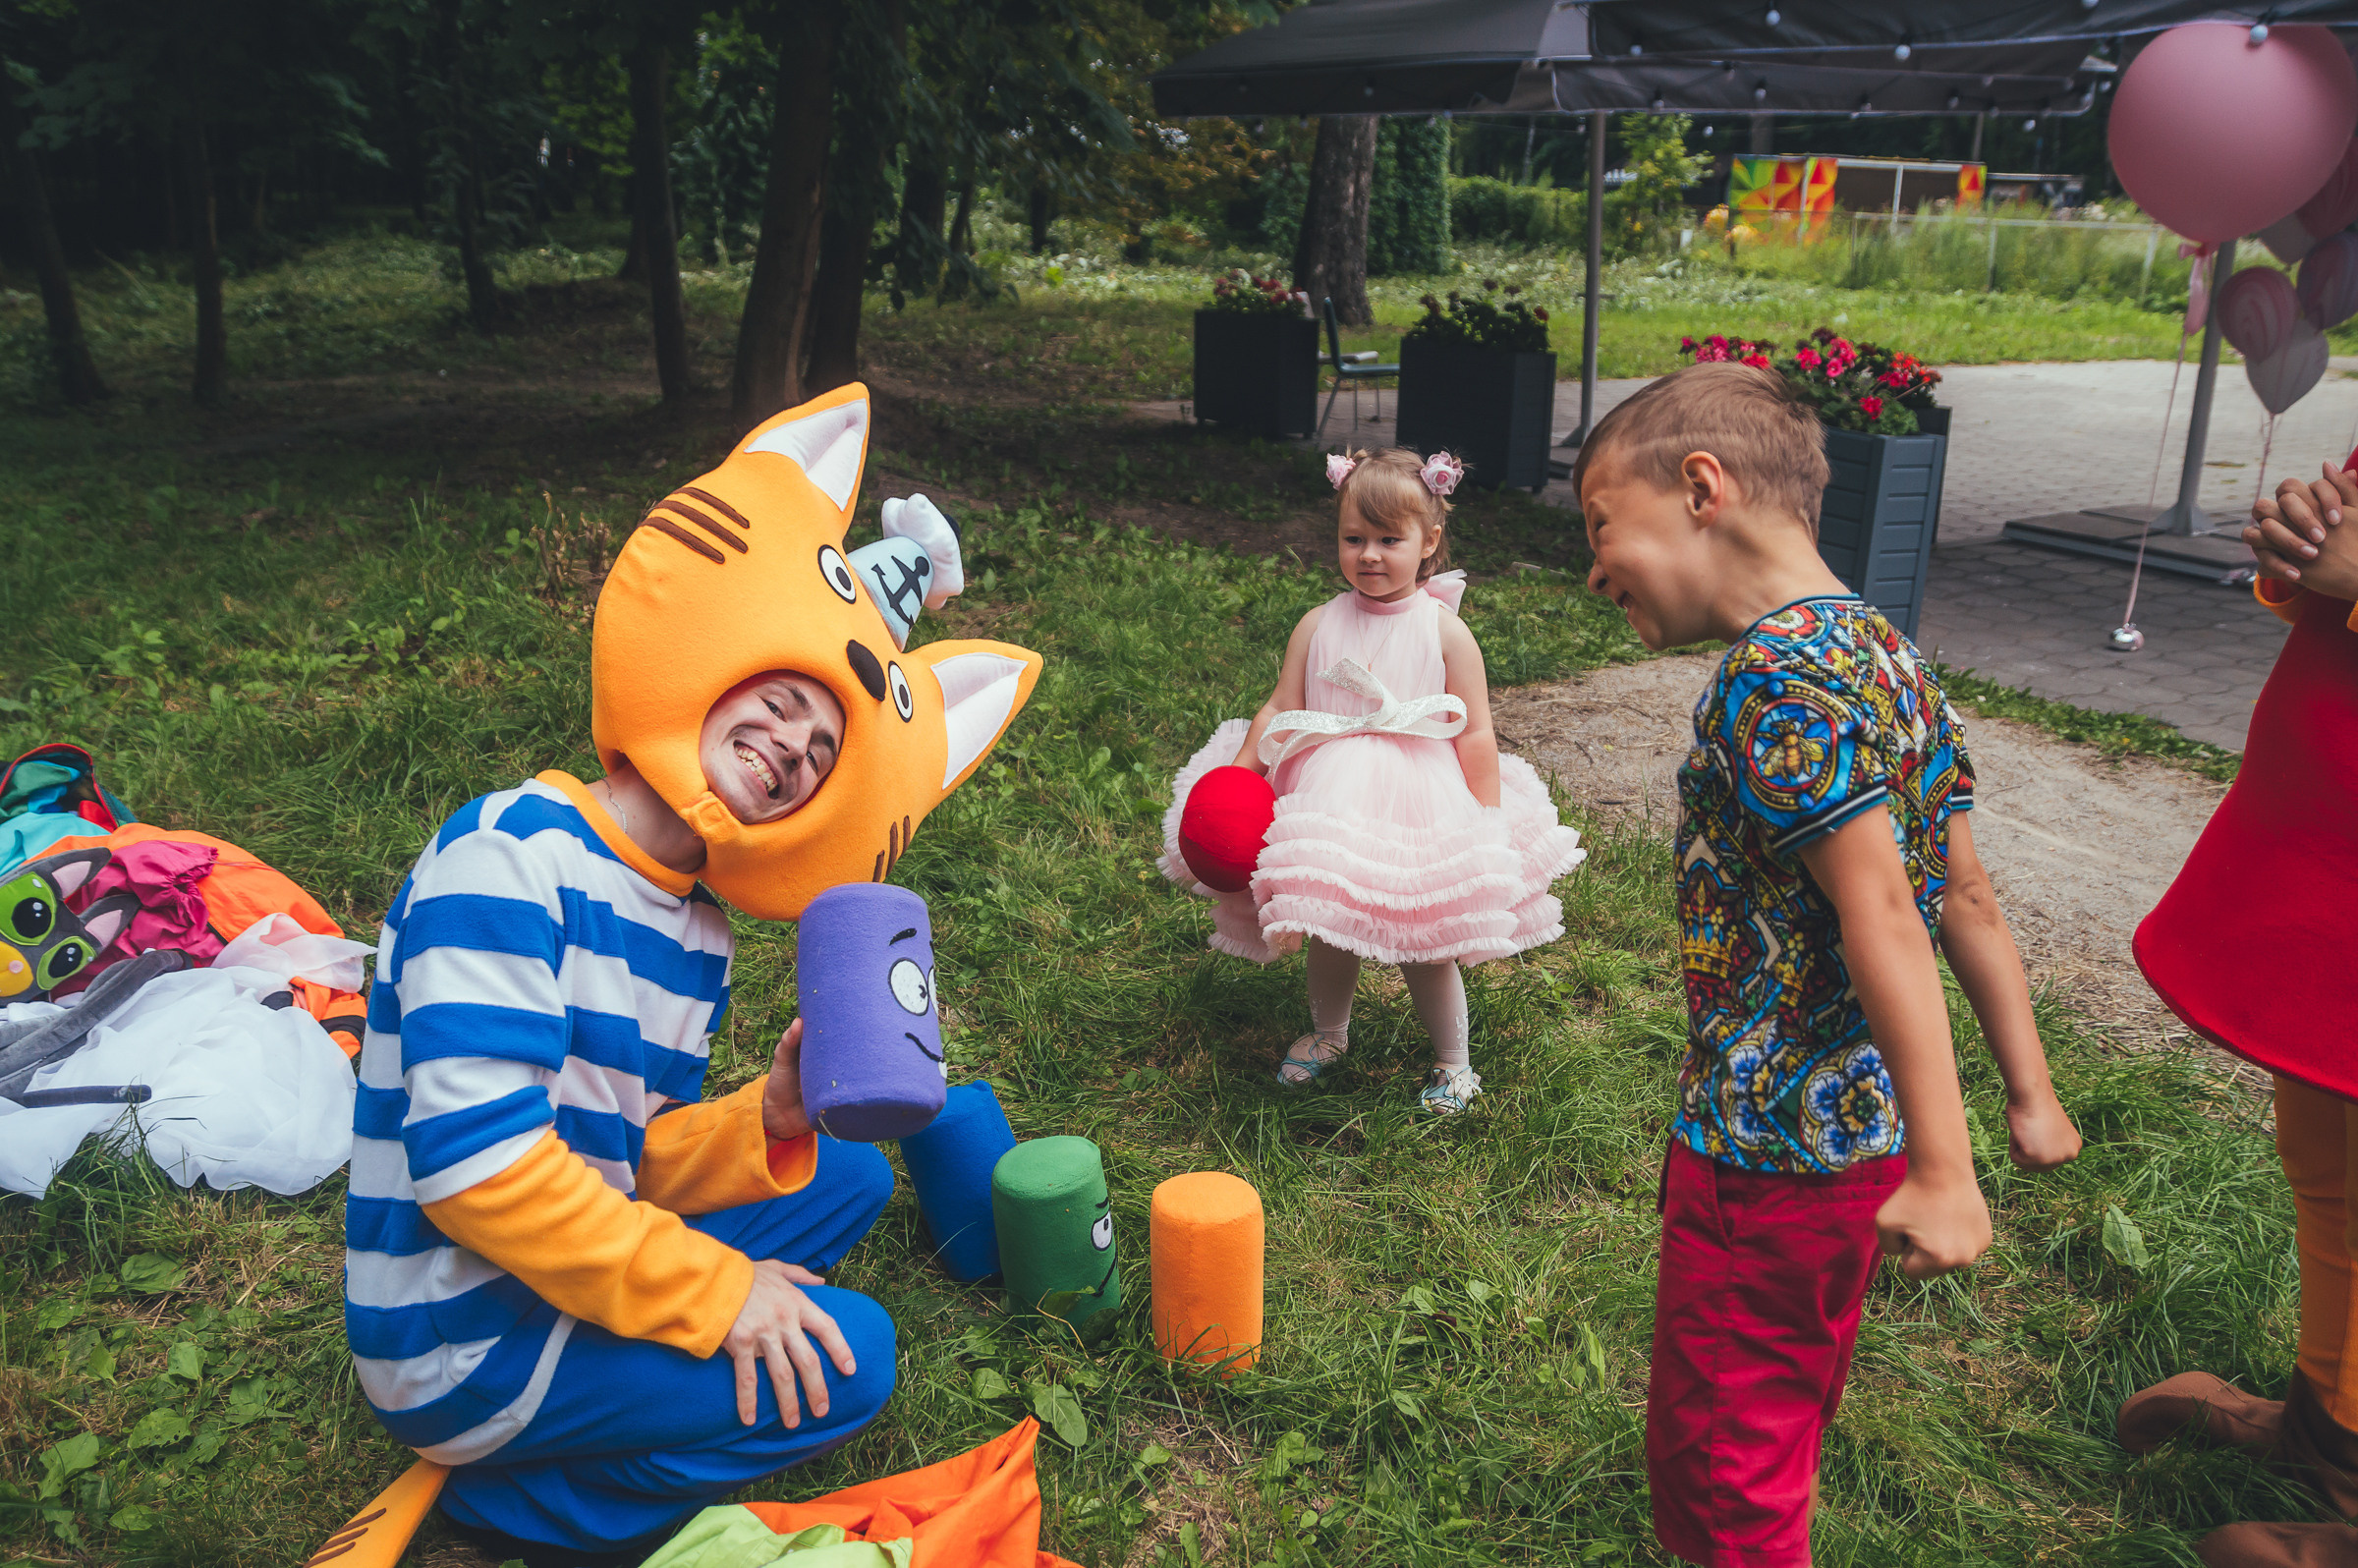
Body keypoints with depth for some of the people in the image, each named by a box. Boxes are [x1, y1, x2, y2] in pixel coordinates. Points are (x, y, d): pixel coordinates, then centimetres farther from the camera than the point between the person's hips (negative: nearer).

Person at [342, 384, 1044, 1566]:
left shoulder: (696, 935, 4)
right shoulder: (508, 856, -22)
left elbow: (637, 1164, 6)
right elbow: (471, 1163, -28)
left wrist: (768, 1122, -15)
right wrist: (709, 1291, -22)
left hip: (559, 1282, 9)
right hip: (464, 1345, -8)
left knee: (850, 1177, 12)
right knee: (850, 1360, -14)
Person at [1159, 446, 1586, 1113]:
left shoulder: (1445, 632, -5)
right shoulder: (1318, 625, 2)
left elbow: (1475, 736, -3)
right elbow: (1278, 712, 5)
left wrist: (1487, 825, -5)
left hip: (1419, 805, -3)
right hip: (1331, 802, 3)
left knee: (1426, 944, 5)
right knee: (1329, 930, 15)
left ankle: (1454, 1059, 29)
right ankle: (1327, 1031, 43)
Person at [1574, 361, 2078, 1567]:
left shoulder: (1777, 674, -22)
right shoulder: (1884, 653, 7)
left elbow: (1879, 916, -28)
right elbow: (1967, 899, 10)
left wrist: (1948, 1171, -27)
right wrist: (2030, 1094, 16)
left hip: (1768, 1146, -9)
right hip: (1861, 1135, 9)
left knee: (1713, 1457, 9)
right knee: (1782, 1436, 26)